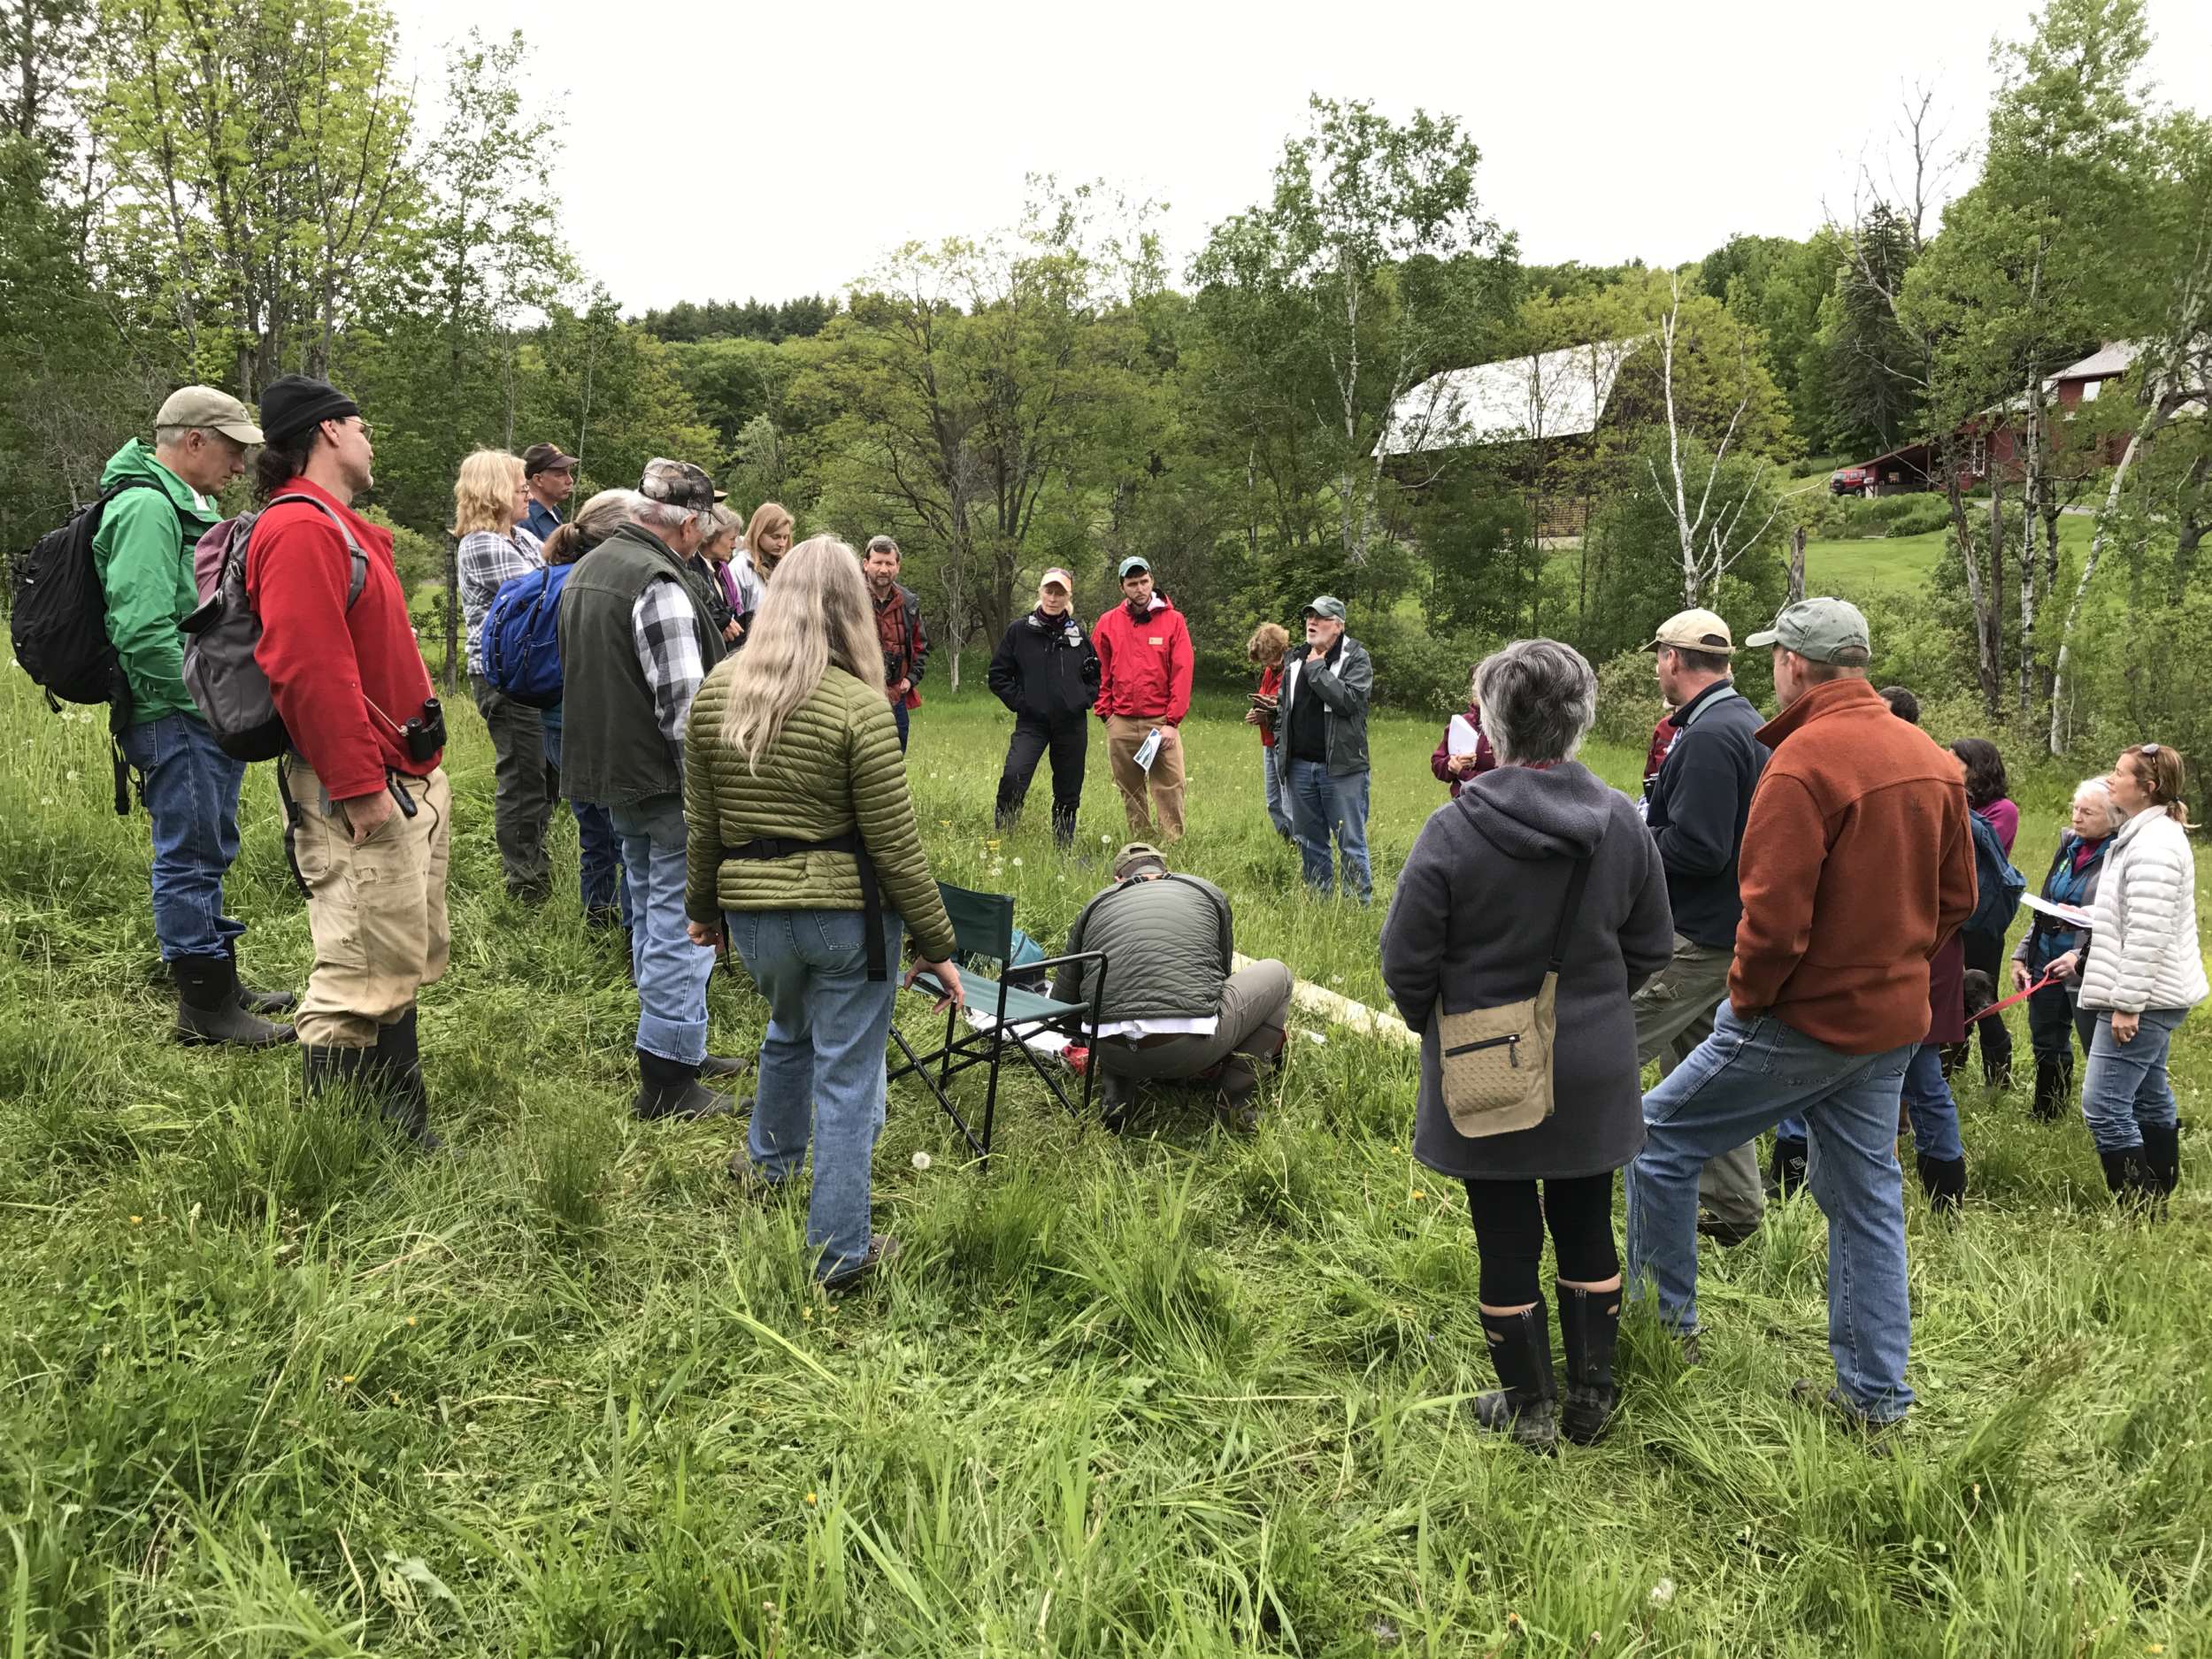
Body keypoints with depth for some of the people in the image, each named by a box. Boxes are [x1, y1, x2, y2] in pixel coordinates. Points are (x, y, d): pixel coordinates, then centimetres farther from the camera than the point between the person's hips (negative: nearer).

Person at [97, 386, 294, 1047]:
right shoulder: (146, 508, -16)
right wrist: (204, 704, -18)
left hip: (208, 719, 10)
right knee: (191, 859, -4)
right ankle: (204, 1005, 4)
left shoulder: (186, 505, 18)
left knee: (205, 855, 17)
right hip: (179, 720, -10)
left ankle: (219, 983, 28)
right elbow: (143, 630, -25)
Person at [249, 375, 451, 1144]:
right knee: (365, 973, -7)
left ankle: (405, 1133, 30)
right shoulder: (302, 528, -15)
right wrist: (359, 785, -25)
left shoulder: (340, 526, 19)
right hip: (360, 791, -11)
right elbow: (309, 669, -24)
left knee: (407, 960, 18)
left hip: (406, 781, 11)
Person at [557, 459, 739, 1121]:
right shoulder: (661, 584, -20)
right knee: (681, 921, -4)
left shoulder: (586, 570, 13)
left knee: (650, 911, 19)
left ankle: (679, 1046, 31)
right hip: (665, 780, -10)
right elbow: (683, 702, -23)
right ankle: (667, 1080, 0)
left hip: (612, 771, 10)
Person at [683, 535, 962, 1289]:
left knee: (790, 1029, 32)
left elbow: (701, 822, 7)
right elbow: (896, 844, -14)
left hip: (751, 910, 5)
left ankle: (769, 1159, 53)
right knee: (847, 1076, 7)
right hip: (846, 914, -5)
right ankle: (839, 1251, 16)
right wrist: (937, 944, -5)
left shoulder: (715, 692, -1)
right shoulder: (858, 705, -16)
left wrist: (701, 905, 21)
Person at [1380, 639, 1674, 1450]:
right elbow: (1652, 946, 5)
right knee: (1586, 1228, 18)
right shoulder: (1620, 821, -7)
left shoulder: (1455, 828, -20)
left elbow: (1405, 961, -13)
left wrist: (1433, 1022, 7)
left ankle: (1530, 1408, 24)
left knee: (1508, 1240, 10)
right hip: (1593, 1071, 4)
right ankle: (1591, 1398, 30)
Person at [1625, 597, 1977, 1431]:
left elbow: (1775, 916, -24)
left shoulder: (1804, 761, -20)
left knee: (1659, 1137, 8)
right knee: (1866, 1197, 16)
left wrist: (1745, 999, -9)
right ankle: (1874, 1395, 24)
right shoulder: (1931, 758, 6)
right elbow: (1956, 898, 14)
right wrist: (1890, 963, 16)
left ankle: (1665, 1320, 19)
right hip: (1894, 1023, 8)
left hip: (1804, 1018, -8)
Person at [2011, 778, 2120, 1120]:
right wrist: (2022, 954, 14)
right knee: (2047, 1047, 19)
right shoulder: (2070, 845, 9)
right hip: (2045, 963, 8)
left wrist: (2080, 956, -29)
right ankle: (2045, 1119, 34)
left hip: (2086, 973, -8)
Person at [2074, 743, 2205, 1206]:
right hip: (2153, 996, 11)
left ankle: (2138, 1208, -8)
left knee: (2104, 1104, -12)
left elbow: (2147, 935, -23)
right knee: (2150, 1097, 17)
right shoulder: (2147, 834, 15)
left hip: (2142, 999, -11)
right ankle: (2158, 1196, 27)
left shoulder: (2154, 845, -19)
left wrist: (2126, 1003, -22)